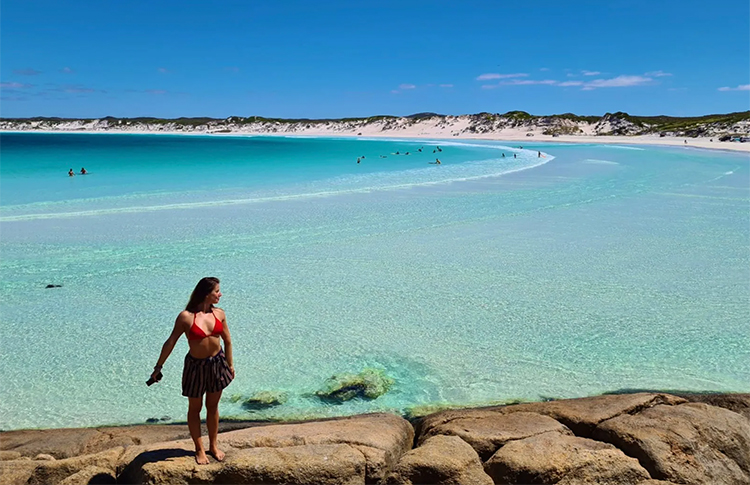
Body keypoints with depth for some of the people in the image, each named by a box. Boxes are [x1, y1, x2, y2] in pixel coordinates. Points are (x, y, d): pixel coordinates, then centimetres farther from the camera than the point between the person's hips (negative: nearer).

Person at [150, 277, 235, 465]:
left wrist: (230, 364, 11)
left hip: (217, 364, 3)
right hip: (196, 366, -3)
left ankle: (213, 446, 33)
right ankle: (199, 450, 29)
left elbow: (227, 341, 6)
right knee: (195, 408, 13)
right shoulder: (186, 317, -17)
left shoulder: (219, 314, -5)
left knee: (213, 407, 16)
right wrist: (158, 367, -5)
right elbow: (170, 342, -9)